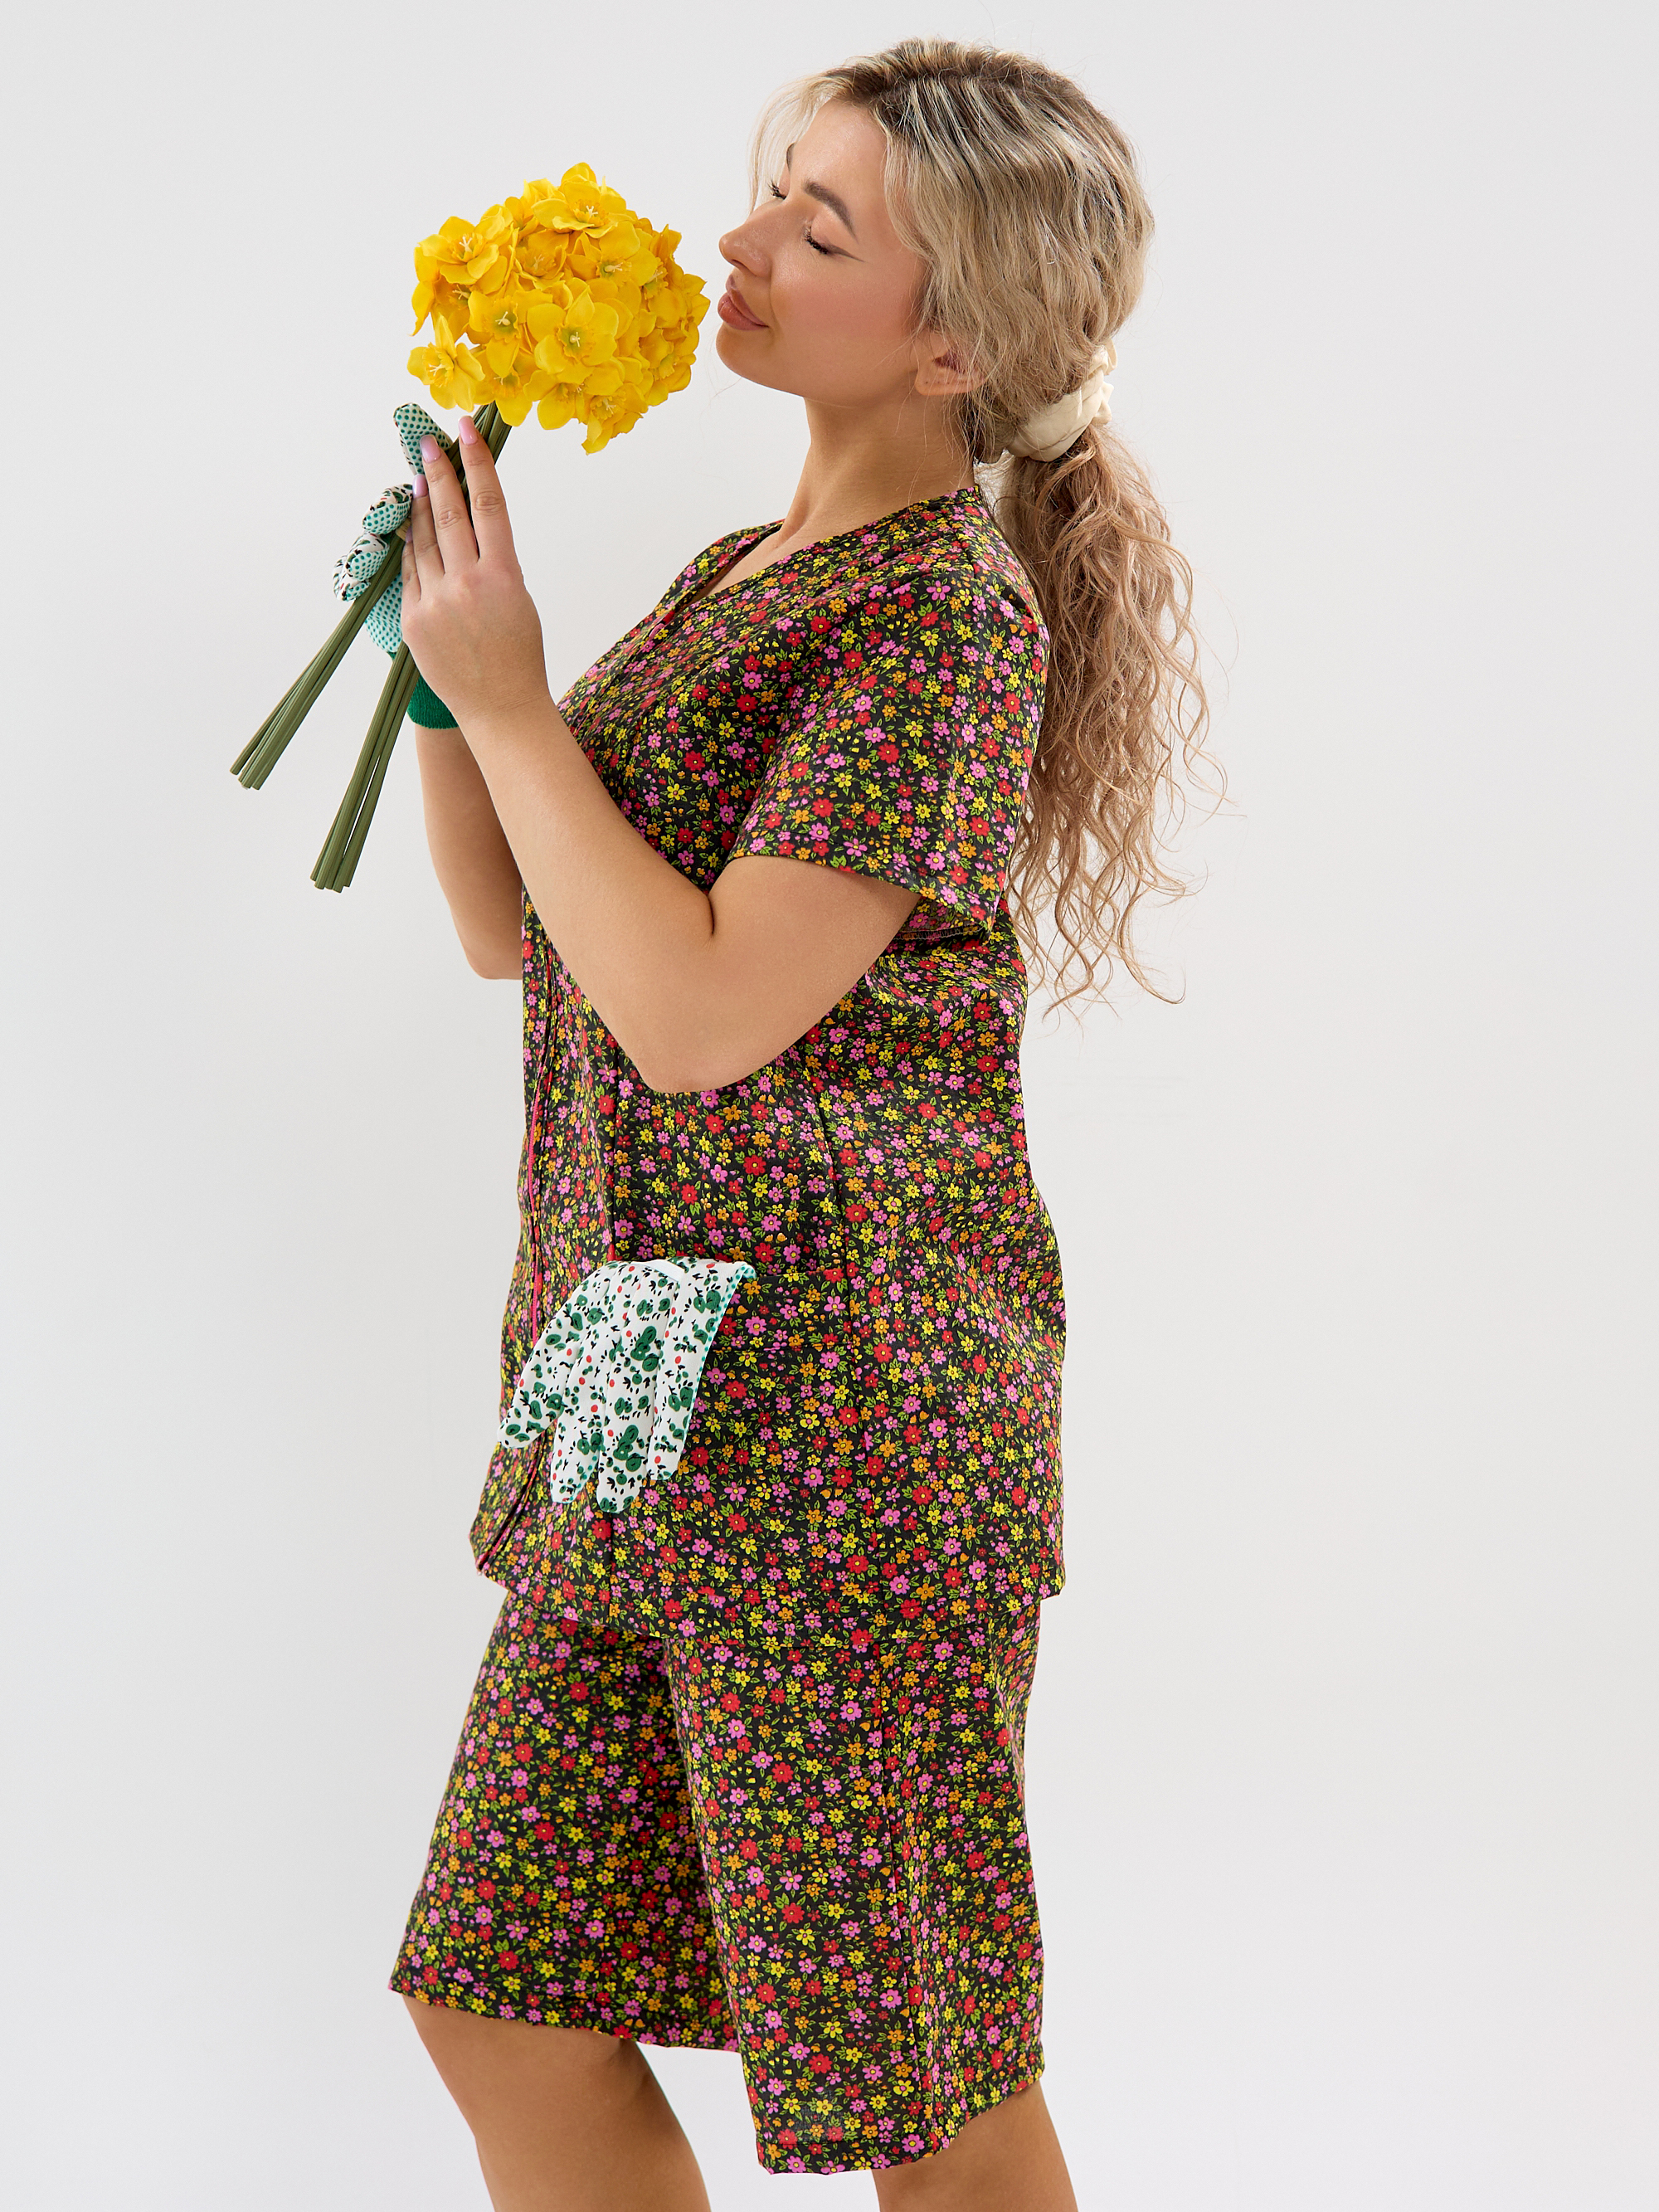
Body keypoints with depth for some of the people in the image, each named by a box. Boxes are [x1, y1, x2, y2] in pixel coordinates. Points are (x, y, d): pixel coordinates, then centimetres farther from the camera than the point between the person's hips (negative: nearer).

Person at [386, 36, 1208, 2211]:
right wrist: (442, 662, 3)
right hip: (651, 1386, 9)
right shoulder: (736, 579, 14)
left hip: (837, 1396, -9)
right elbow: (514, 928, 16)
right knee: (507, 2007, 13)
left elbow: (696, 1012, -21)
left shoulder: (944, 613, -14)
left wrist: (510, 698, -13)